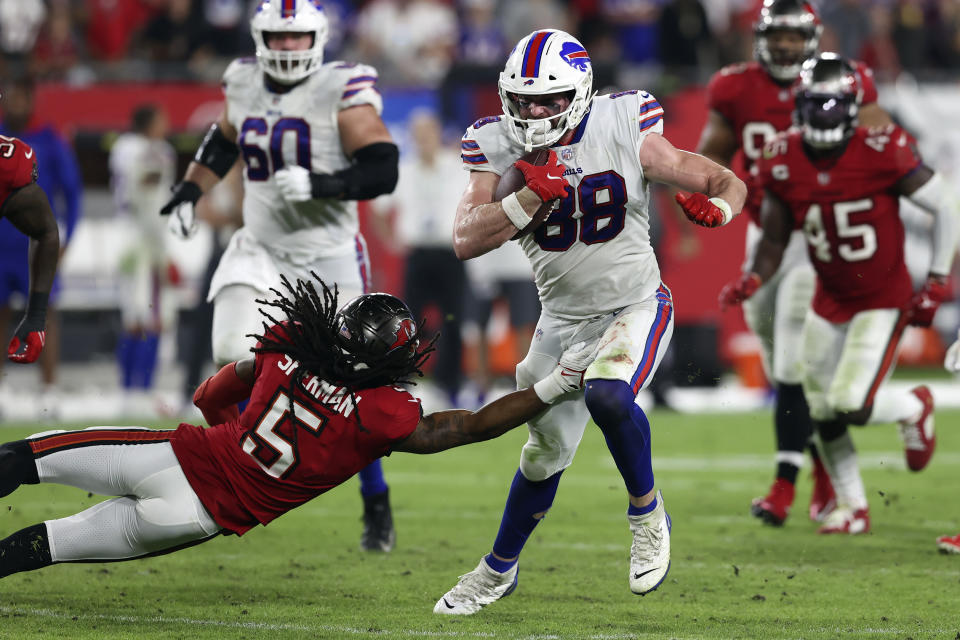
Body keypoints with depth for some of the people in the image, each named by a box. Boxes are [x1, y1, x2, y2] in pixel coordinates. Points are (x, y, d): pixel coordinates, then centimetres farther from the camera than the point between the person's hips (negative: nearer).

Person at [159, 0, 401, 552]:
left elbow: (383, 172, -16)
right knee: (234, 358, -16)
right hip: (259, 252, 4)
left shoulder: (344, 92, -11)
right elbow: (224, 142, 26)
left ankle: (377, 506, 12)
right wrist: (189, 192, 15)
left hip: (327, 255, -4)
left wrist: (318, 185, -28)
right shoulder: (246, 84, 5)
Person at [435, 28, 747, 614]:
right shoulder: (500, 149, -10)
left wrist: (715, 207, -34)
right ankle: (498, 571, 39)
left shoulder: (627, 136, -17)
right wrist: (529, 199, -30)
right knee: (546, 452, 15)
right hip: (563, 319, 4)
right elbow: (466, 241, -19)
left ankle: (647, 513, -8)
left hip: (635, 307, -4)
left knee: (607, 397, -34)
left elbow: (729, 183, -11)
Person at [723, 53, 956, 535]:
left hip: (883, 301, -5)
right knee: (823, 415, 8)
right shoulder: (784, 163, -8)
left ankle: (914, 408, 18)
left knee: (851, 405, -16)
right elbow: (774, 241, 3)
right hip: (829, 304, 5)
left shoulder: (881, 153, -21)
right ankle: (852, 507, 29)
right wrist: (753, 279, -17)